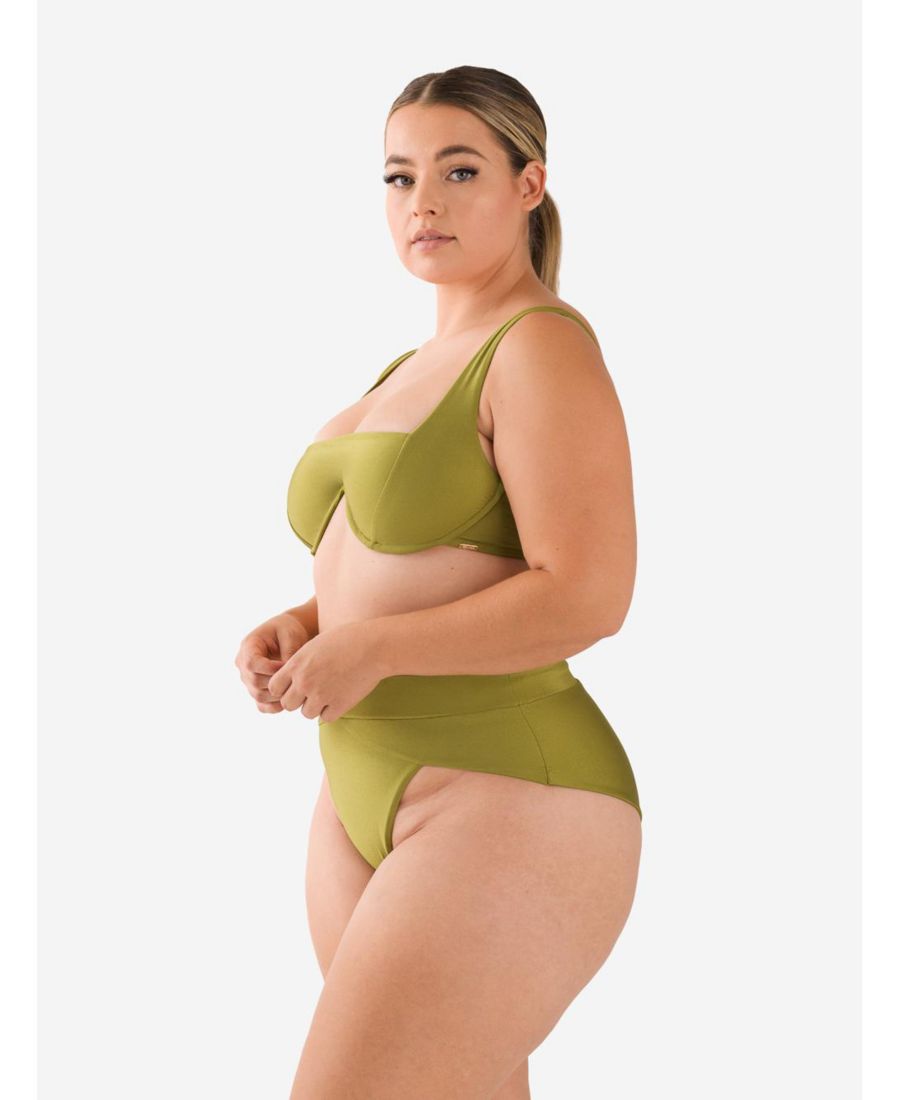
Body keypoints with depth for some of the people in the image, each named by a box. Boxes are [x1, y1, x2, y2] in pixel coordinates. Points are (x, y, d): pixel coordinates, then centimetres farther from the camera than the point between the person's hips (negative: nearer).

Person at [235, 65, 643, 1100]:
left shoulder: (543, 347, -11)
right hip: (371, 797, 9)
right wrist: (301, 625, 5)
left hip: (508, 808, -9)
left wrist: (370, 649, -16)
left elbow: (586, 596, -20)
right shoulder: (422, 365, 17)